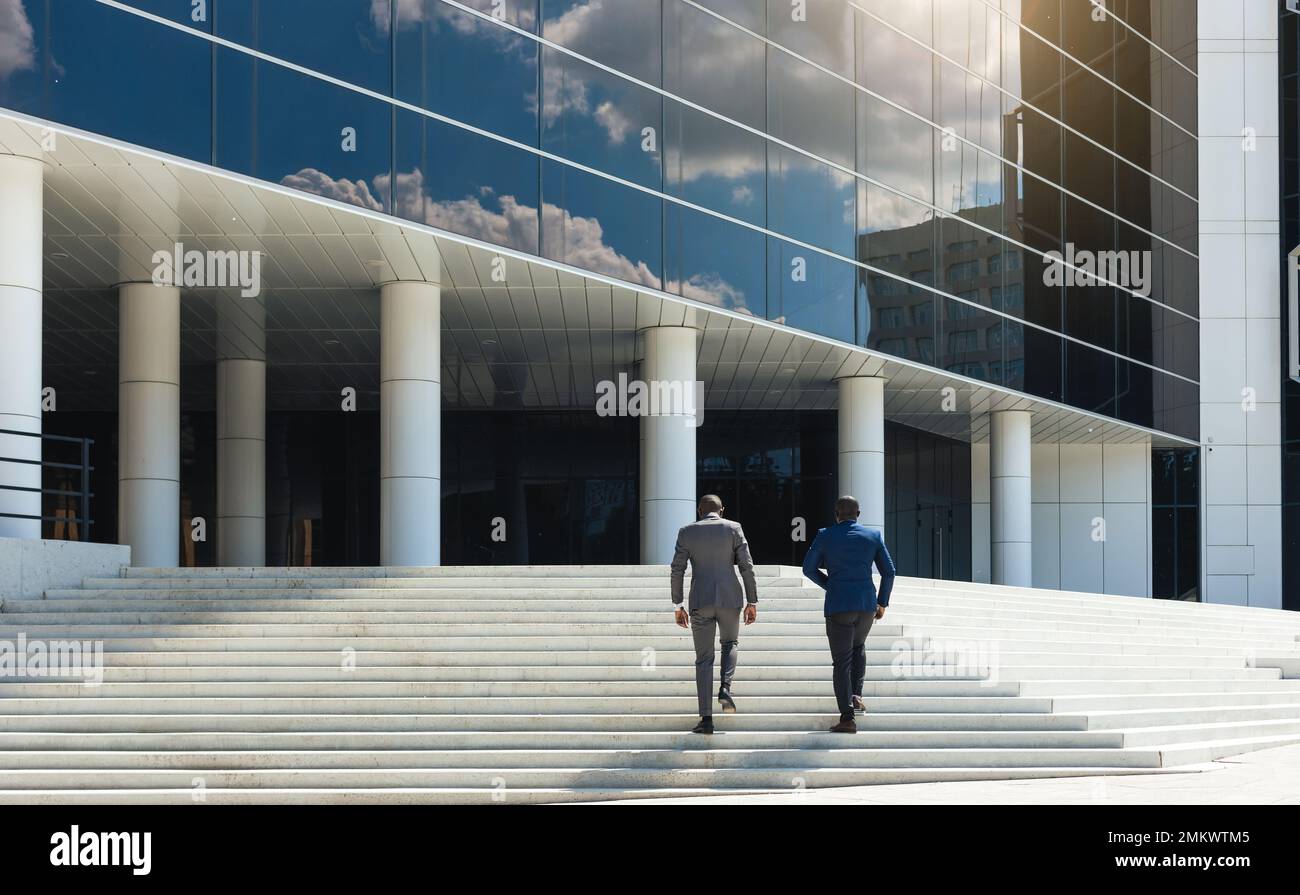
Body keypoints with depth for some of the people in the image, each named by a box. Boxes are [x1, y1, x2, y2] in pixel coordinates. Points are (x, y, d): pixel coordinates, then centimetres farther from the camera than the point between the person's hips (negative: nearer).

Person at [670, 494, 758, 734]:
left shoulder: (687, 532, 5)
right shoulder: (733, 528, 2)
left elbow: (677, 570, 2)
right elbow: (746, 566, -1)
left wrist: (677, 606, 8)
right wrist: (752, 602, 4)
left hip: (700, 601, 0)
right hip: (729, 598, 0)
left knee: (704, 659, 7)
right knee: (731, 643, 26)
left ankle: (706, 719, 0)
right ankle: (726, 687, 0)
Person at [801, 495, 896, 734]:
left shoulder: (826, 536, 0)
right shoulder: (874, 535, 5)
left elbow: (809, 568, 6)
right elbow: (888, 571, 5)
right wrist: (882, 602, 15)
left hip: (838, 606, -2)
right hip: (866, 604, 3)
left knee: (841, 661, 2)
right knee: (858, 647, 29)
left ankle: (847, 717, -5)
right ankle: (856, 696, 16)